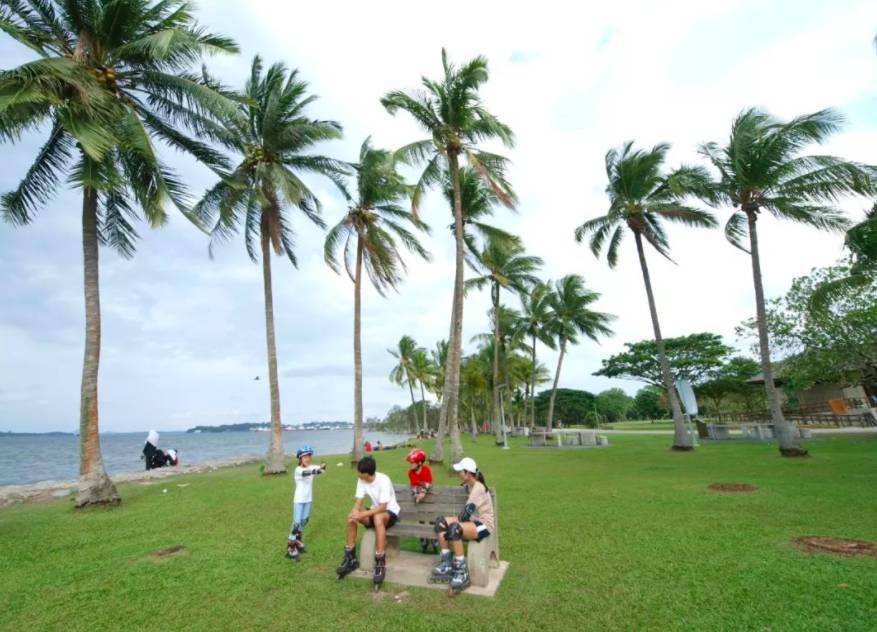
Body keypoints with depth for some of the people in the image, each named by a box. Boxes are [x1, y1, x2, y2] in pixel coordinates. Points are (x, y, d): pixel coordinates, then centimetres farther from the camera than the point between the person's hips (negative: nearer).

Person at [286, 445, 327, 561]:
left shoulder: (311, 467, -3)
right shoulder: (298, 470, -20)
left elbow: (319, 469, -23)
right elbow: (306, 472, -42)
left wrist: (321, 466, -48)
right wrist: (318, 469, -60)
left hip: (308, 499, 6)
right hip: (299, 500, -6)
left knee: (304, 520, 17)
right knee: (296, 522, -7)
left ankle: (297, 540, 36)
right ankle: (290, 546, 5)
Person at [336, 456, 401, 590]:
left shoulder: (383, 480, -28)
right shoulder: (362, 480, -9)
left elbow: (382, 507, -30)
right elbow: (358, 502, -10)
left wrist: (361, 515, -35)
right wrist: (355, 512, -32)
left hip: (390, 512, -6)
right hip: (375, 511, 7)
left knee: (378, 518, -39)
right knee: (350, 517, -17)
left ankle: (380, 564, -29)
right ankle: (350, 558, -3)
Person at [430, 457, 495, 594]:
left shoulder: (478, 488, -20)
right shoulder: (470, 485, 7)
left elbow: (467, 511, -23)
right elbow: (468, 512, 16)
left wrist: (453, 523, -13)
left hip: (484, 525, -9)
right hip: (472, 520, 9)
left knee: (454, 528, -34)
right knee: (441, 521, -9)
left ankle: (462, 573, -20)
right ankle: (447, 564, -5)